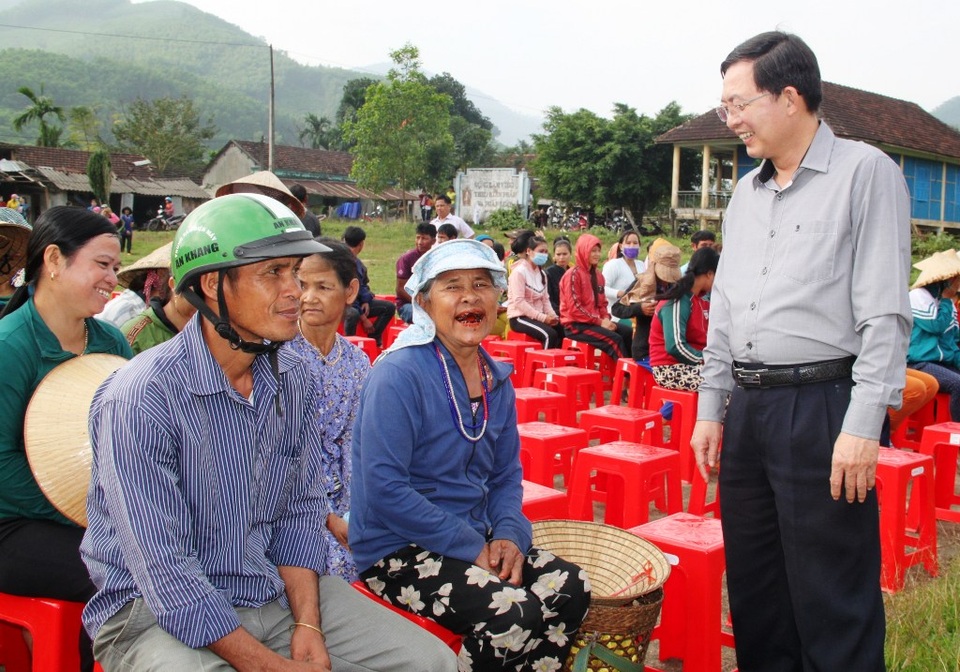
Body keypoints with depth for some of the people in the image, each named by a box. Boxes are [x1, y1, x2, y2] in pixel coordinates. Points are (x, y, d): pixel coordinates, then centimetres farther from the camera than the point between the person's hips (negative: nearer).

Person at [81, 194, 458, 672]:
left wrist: (307, 625, -6)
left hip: (275, 590, 6)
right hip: (155, 610, -6)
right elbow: (164, 571, -21)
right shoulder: (142, 398, -21)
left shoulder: (293, 379, 1)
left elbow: (301, 507, 8)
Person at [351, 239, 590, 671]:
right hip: (398, 550, -7)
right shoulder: (399, 374, -16)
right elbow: (384, 489, -21)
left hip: (478, 541, 7)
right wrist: (472, 548, -19)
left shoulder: (497, 380, 8)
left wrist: (509, 535, -6)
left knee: (571, 587, -13)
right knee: (513, 614, -26)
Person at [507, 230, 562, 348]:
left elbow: (545, 299, 13)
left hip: (537, 316, 8)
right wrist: (543, 317, -21)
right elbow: (519, 301, -19)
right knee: (550, 334, -27)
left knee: (562, 330, -13)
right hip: (519, 317, -8)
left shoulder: (541, 273, 13)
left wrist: (552, 315, -8)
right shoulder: (519, 271, -12)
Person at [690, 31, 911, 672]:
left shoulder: (865, 172, -5)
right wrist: (711, 409, 15)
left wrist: (863, 426, -17)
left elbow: (885, 314, -11)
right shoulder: (746, 193, 16)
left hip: (822, 406, -7)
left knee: (832, 604, 0)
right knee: (753, 588, 14)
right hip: (749, 405, 7)